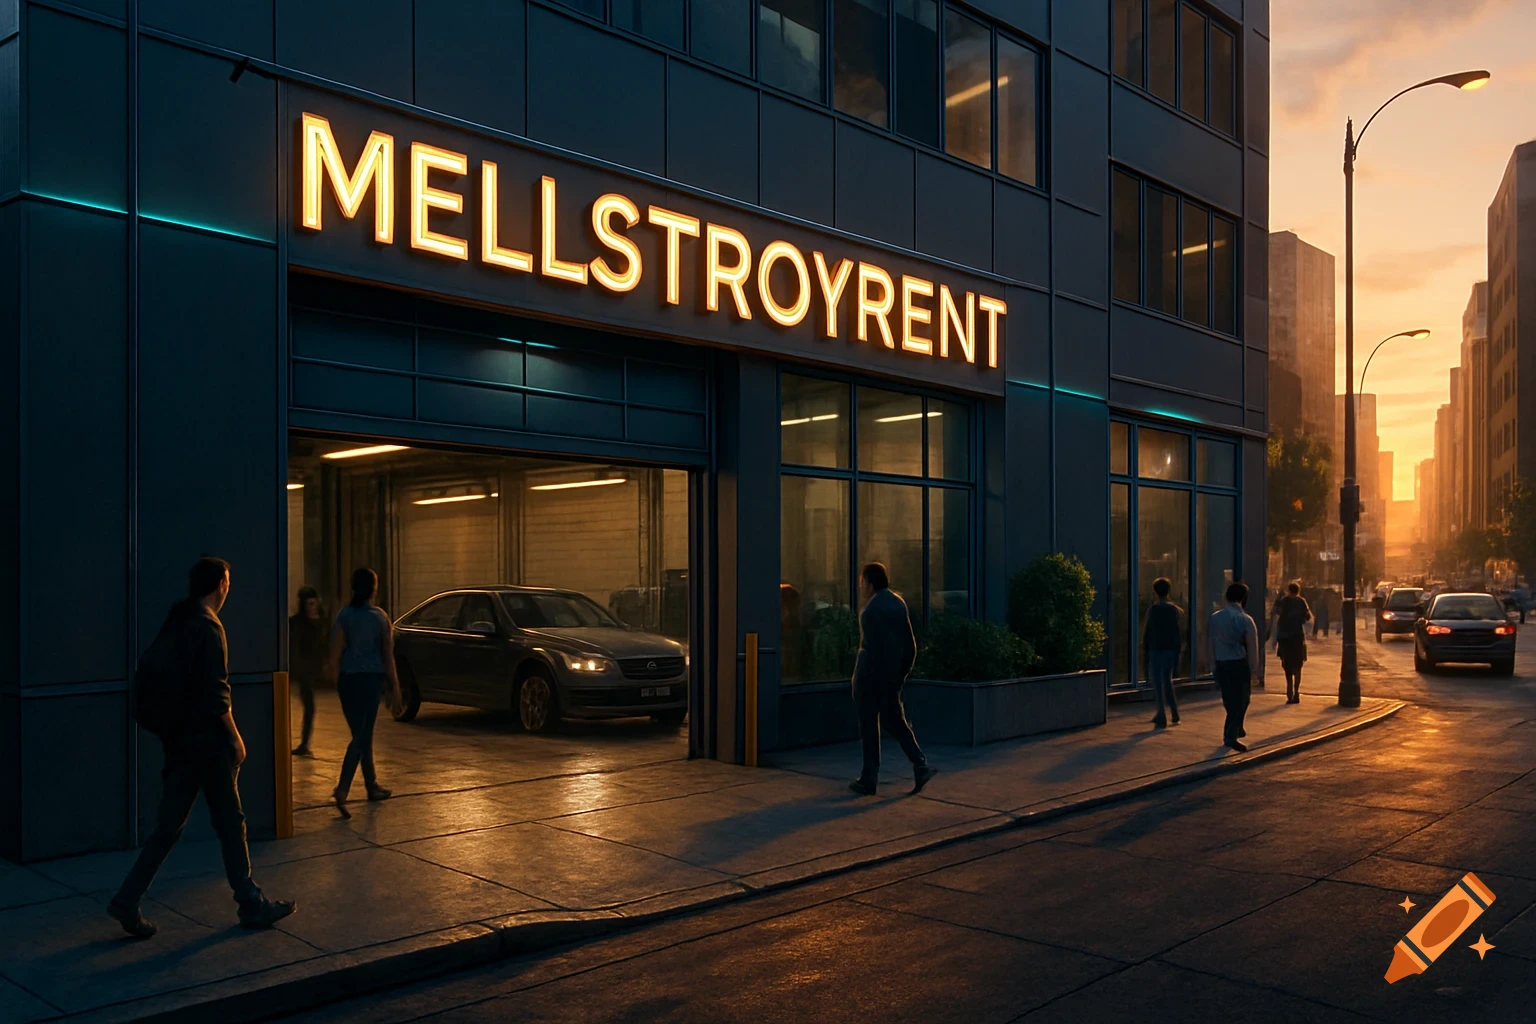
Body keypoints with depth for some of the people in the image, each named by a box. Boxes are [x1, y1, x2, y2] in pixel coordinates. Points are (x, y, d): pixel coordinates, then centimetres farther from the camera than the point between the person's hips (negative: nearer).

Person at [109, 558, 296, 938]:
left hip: (178, 740, 8)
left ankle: (127, 902, 9)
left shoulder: (173, 624, 10)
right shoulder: (208, 627, -17)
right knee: (230, 823, 3)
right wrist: (234, 735, -11)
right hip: (208, 740, -8)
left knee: (169, 824, 12)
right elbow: (215, 693, -20)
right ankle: (251, 904, 14)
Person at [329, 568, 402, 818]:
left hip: (347, 680, 3)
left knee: (363, 734, 15)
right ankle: (342, 789, -18)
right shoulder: (380, 617, -3)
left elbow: (335, 654, -3)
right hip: (371, 679, -3)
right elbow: (388, 655, -1)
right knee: (361, 736, -4)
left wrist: (337, 681, 7)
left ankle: (372, 786, 25)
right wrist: (394, 686, 6)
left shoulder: (344, 616, 0)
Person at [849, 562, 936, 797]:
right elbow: (910, 644, 11)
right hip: (893, 676, 7)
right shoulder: (899, 603, 9)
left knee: (869, 726, 2)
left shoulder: (872, 609, -15)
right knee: (895, 721, 14)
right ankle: (920, 765, 0)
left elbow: (871, 647, -18)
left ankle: (869, 780, 8)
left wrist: (859, 679, -12)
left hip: (871, 674, -7)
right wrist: (902, 672, 16)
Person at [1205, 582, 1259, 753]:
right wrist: (1254, 669, 2)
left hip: (1221, 664, 4)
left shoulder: (1215, 618, 2)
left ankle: (1236, 729, 31)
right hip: (1239, 663, -4)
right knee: (1240, 700, 8)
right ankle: (1231, 735, 5)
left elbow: (1209, 643, 6)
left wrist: (1213, 662, 15)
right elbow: (1252, 647, -6)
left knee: (1229, 699, 17)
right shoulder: (1245, 620, -10)